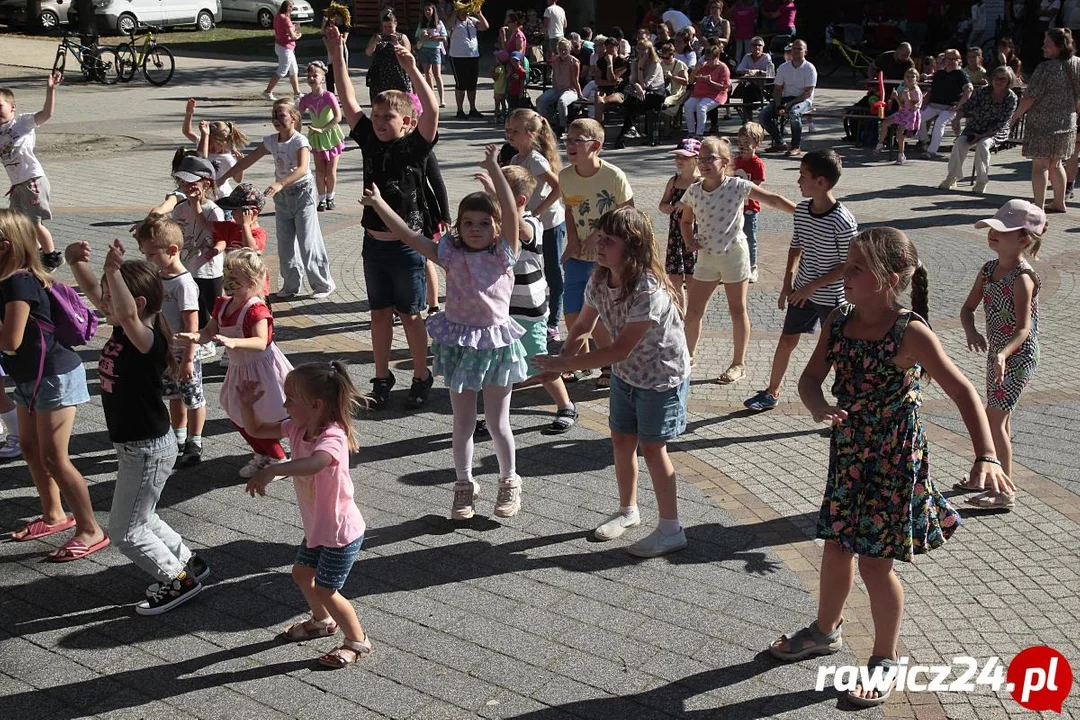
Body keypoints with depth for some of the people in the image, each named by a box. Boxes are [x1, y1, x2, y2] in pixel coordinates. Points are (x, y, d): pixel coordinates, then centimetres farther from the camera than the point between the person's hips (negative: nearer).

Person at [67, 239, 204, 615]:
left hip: (149, 449, -10)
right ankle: (187, 564, 39)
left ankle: (180, 581, 17)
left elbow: (128, 313, -48)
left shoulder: (148, 340, -26)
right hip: (134, 445, 10)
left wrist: (113, 270, -57)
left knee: (124, 529, 3)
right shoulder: (122, 330, 0)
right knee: (141, 519, 24)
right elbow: (92, 291, 6)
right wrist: (76, 261, -12)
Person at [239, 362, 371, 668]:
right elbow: (257, 430, 6)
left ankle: (358, 641, 20)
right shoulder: (298, 429, -5)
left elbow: (314, 463, -54)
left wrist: (272, 470, -65)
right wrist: (247, 404, -13)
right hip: (317, 527, 9)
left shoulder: (332, 437, -32)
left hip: (341, 531, -9)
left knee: (325, 590, -1)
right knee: (301, 573, 23)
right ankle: (323, 621, 49)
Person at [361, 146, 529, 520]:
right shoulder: (451, 254, -1)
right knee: (463, 423, 12)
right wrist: (379, 205, -12)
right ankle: (464, 484, 29)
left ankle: (509, 482, 30)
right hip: (458, 343, 2)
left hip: (495, 342, -2)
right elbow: (409, 235, -5)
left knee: (498, 423, 9)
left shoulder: (504, 254, -8)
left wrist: (493, 168, -28)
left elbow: (512, 213, -22)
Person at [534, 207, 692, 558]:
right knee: (621, 441, 15)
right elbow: (583, 326, -1)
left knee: (652, 448, -1)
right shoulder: (600, 280, -9)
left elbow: (621, 349, -33)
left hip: (662, 378, -7)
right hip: (626, 374, 7)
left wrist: (566, 364, -31)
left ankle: (670, 529, 13)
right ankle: (628, 510, 36)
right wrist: (562, 360, -19)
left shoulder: (649, 290, -34)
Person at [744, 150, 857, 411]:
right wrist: (788, 282, 3)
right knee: (786, 341, 17)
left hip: (831, 296, -6)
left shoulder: (842, 221, -25)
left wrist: (813, 286, -20)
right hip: (802, 291, 6)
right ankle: (772, 392, 34)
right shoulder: (801, 210, -4)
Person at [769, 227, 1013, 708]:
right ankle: (825, 631, 43)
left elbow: (962, 391, -21)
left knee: (875, 564, 4)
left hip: (894, 461, -6)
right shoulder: (840, 321, -3)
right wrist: (819, 408, -28)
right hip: (848, 454, 6)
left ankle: (884, 659, 26)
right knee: (836, 547, 19)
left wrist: (986, 456, -31)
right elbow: (810, 378, -4)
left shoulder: (910, 333, -21)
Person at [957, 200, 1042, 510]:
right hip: (998, 354, 8)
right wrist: (971, 331, -18)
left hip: (1018, 357, -8)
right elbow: (968, 308, 4)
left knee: (994, 419, -7)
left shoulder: (1022, 278, -22)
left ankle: (1005, 492, 0)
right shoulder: (989, 270, 2)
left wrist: (1003, 355, -44)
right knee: (999, 418, 19)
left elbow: (1024, 328, -28)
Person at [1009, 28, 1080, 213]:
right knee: (1055, 164, 20)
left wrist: (1015, 117, -4)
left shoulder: (1046, 68, -17)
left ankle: (1038, 207, -7)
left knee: (1039, 165, -3)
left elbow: (1030, 97, -16)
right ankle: (1059, 203, 28)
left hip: (1042, 123, -7)